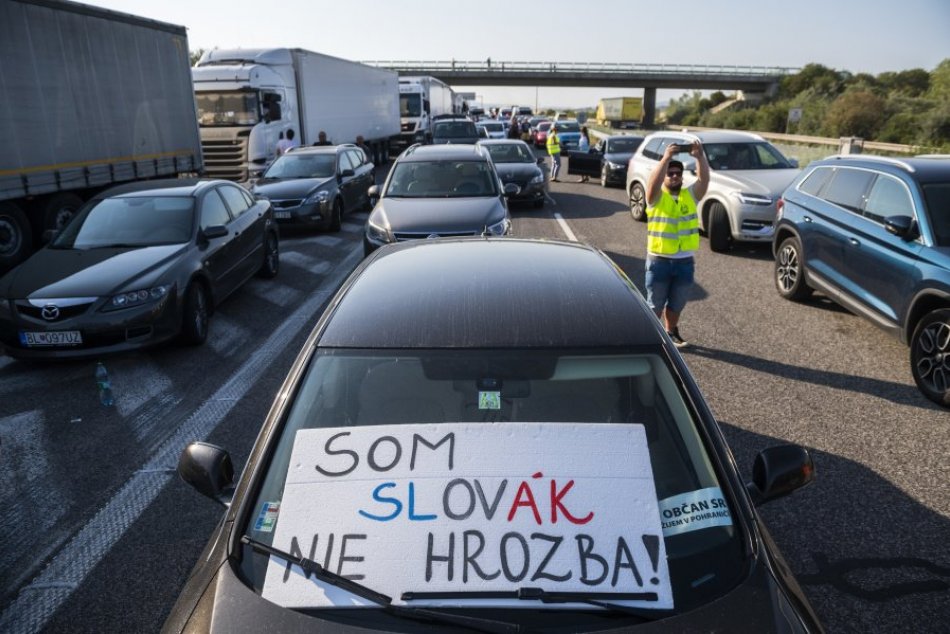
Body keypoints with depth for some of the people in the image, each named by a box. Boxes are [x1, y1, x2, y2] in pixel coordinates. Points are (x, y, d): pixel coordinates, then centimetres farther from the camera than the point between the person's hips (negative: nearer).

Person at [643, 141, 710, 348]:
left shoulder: (691, 195, 5)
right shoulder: (656, 197, -5)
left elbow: (704, 179, -12)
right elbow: (653, 182, -26)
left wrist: (699, 156, -26)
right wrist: (666, 157, -34)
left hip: (685, 260, 3)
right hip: (659, 259, -3)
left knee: (677, 304, 17)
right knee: (655, 304, 8)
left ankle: (671, 332, 35)